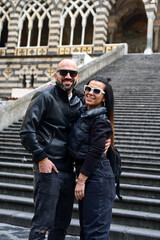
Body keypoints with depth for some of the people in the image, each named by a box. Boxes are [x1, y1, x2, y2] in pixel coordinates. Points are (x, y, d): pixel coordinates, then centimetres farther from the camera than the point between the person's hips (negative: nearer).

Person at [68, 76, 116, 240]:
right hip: (84, 171, 9)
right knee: (85, 225, 19)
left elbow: (95, 152, -20)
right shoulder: (82, 112, 8)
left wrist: (81, 180, -19)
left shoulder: (101, 121, -16)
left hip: (97, 176, -9)